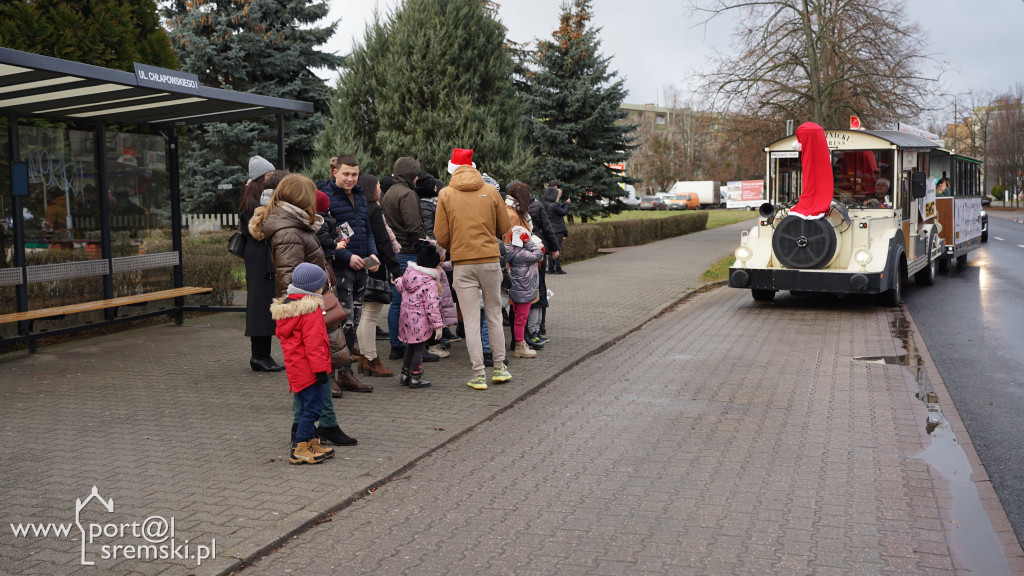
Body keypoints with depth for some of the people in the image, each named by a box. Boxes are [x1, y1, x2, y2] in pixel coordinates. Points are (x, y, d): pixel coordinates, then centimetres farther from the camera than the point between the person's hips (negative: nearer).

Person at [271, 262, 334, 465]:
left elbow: (281, 334, 20)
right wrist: (320, 368, -18)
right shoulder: (311, 309, -17)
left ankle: (311, 443, 26)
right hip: (309, 368, -10)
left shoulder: (284, 306, 12)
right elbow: (313, 343, -21)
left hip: (294, 368, 10)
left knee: (306, 407, 18)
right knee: (313, 407, -4)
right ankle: (299, 450, -3)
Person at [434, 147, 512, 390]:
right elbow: (504, 228, 6)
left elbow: (441, 236, -3)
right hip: (490, 260, 1)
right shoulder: (490, 191, 2)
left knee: (471, 321, 3)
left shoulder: (446, 194, -1)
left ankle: (479, 374, 3)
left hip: (462, 264, -1)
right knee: (494, 316, 14)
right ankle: (499, 368, 20)